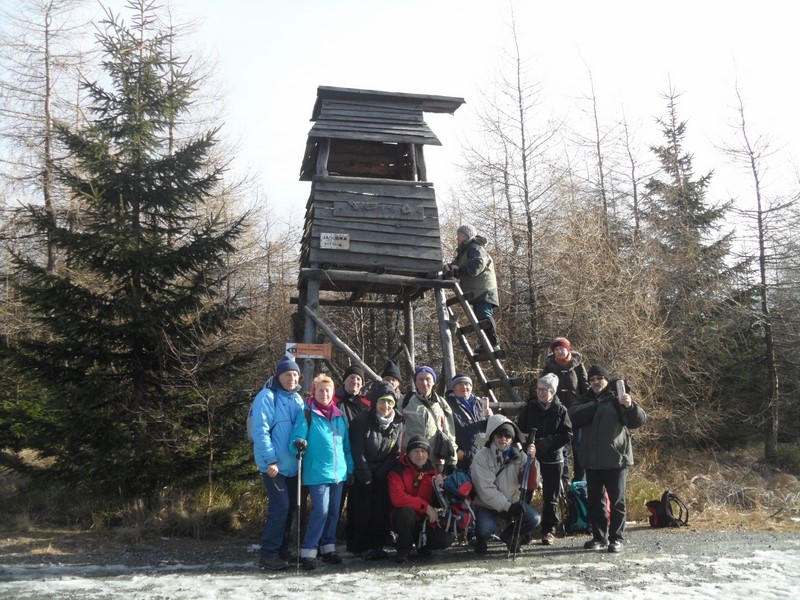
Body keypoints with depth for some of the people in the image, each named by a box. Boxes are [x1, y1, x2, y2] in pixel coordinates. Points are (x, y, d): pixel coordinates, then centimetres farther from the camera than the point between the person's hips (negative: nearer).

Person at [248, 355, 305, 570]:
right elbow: (260, 431, -17)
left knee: (290, 507, 12)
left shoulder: (297, 399, 12)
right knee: (280, 507, -11)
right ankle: (268, 554, 0)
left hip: (292, 464, 8)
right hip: (274, 465, -8)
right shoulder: (267, 397, -11)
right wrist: (271, 460, -20)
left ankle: (282, 550, 24)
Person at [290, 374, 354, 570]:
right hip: (317, 473, -6)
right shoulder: (307, 414, -5)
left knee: (334, 512, 11)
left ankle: (328, 547, 24)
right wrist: (298, 445, -33)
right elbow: (297, 438, -11)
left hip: (339, 472, 6)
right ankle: (308, 552, -2)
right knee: (321, 510, -12)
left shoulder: (339, 416, 10)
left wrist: (350, 468, 13)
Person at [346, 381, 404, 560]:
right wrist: (367, 476, -13)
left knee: (382, 510, 4)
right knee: (362, 511, -1)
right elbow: (357, 452, -14)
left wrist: (381, 473, -8)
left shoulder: (397, 423, 0)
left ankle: (377, 544, 16)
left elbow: (396, 452, 1)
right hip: (362, 476, -4)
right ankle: (360, 546, 10)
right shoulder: (362, 421, -14)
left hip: (383, 476, 4)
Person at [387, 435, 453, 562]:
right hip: (403, 519, -4)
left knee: (446, 540, -20)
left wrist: (439, 485, -18)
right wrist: (425, 506, -25)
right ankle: (403, 550, -12)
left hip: (426, 521, 4)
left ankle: (422, 544, 14)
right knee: (406, 511, -37)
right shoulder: (398, 470, -12)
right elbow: (397, 498, -26)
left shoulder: (432, 470, 3)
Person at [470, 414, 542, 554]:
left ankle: (509, 535, 13)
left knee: (535, 519, -18)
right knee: (486, 528, -32)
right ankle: (481, 539, 7)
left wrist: (531, 460, -25)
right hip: (486, 505, -4)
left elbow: (531, 485, -13)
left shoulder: (518, 455, -4)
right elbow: (486, 490, -21)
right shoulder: (481, 457, -15)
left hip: (513, 501, 4)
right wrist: (508, 506, -29)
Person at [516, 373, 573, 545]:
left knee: (551, 497, 6)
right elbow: (520, 429, 6)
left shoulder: (560, 410, -2)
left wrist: (547, 442, -17)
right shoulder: (530, 407, 4)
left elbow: (567, 436, -5)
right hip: (530, 456, 2)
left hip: (553, 458, -2)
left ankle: (549, 531, 14)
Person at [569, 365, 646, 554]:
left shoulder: (617, 399, -1)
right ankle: (599, 537, 22)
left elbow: (639, 420, -13)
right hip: (592, 461, 4)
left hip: (616, 459, -4)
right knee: (595, 501, 11)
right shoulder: (586, 400, 11)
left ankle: (616, 538, 9)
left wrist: (630, 406, -33)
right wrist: (596, 405, -15)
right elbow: (574, 417, -9)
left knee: (617, 501, 1)